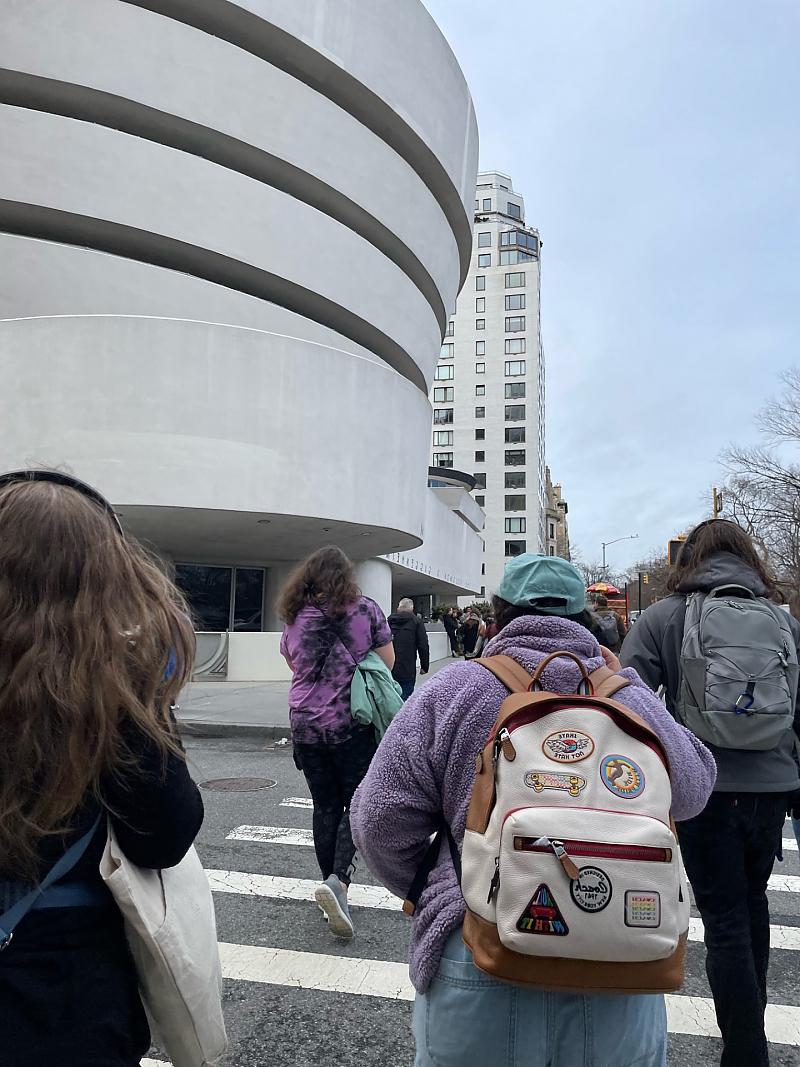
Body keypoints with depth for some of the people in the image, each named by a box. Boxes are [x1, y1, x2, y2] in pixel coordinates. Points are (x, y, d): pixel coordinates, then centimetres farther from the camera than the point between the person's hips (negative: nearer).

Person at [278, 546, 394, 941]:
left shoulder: (294, 616, 2)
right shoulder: (366, 609, -6)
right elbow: (388, 662, 1)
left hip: (306, 726, 3)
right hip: (353, 725, -3)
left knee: (325, 806, 15)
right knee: (357, 806, 6)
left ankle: (332, 882, 23)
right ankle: (338, 880, -13)